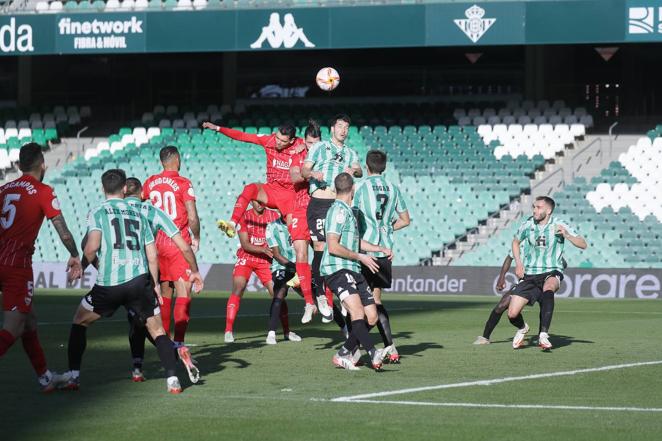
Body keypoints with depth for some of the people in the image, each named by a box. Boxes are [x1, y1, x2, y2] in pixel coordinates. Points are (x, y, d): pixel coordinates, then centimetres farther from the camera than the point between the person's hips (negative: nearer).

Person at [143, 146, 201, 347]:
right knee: (183, 290, -8)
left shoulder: (149, 183, 7)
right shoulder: (183, 184, -9)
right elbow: (192, 217, -13)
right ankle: (178, 340, -19)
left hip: (157, 242, 6)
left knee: (165, 291, 18)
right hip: (178, 243, -6)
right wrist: (196, 238, 5)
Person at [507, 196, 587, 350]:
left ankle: (543, 335, -41)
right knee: (512, 314, -8)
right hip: (529, 274, 3)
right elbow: (516, 242, 22)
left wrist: (566, 235, -26)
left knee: (548, 288, -42)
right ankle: (522, 328, 31)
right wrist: (518, 263, 8)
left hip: (551, 272, -3)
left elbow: (583, 245, -10)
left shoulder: (558, 225, -7)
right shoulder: (527, 225, 2)